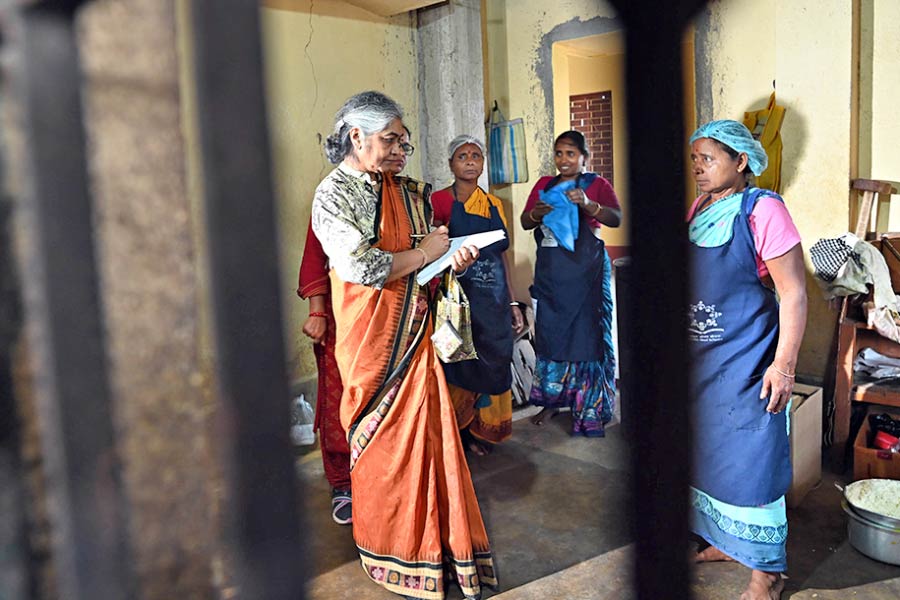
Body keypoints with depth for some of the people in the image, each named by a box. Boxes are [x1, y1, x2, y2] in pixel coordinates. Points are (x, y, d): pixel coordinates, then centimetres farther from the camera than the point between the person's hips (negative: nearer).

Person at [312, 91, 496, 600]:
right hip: (372, 340, -6)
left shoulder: (404, 192, 11)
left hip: (415, 332, 6)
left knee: (425, 429, 8)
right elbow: (363, 267, -21)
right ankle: (392, 550, 24)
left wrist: (454, 258, -2)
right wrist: (425, 252, -11)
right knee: (382, 441, 5)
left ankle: (430, 536, 25)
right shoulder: (332, 195, -9)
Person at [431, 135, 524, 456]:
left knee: (492, 366, 10)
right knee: (459, 366, 2)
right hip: (459, 300, -5)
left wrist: (512, 303, 14)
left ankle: (478, 431, 27)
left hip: (493, 301, 5)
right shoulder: (440, 200, -3)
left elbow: (502, 257, 16)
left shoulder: (494, 204, 13)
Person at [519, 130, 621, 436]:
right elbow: (524, 221, 10)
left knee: (589, 333, -4)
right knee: (550, 333, 7)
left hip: (587, 270, -4)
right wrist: (537, 213, -12)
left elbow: (617, 218, -11)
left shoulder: (597, 184, 2)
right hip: (551, 270, 4)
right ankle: (551, 401, 22)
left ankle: (591, 411, 6)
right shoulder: (544, 185, 13)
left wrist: (587, 204, -27)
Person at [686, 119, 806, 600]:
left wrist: (783, 365, -20)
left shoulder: (762, 209, -15)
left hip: (746, 361, -7)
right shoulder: (699, 208, 6)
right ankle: (725, 542, 38)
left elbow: (793, 293, -16)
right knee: (708, 449, 18)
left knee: (751, 460, 2)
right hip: (700, 358, 8)